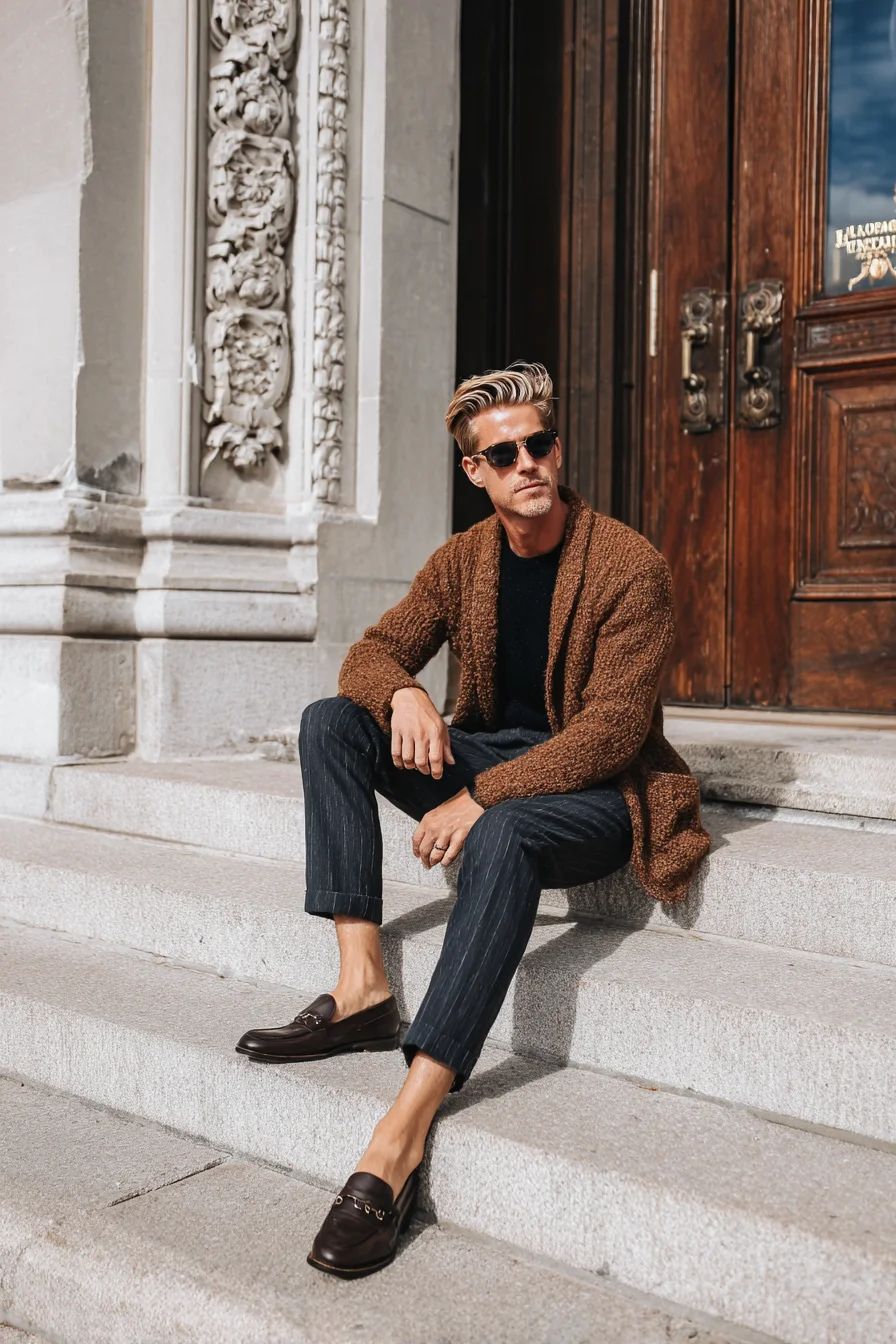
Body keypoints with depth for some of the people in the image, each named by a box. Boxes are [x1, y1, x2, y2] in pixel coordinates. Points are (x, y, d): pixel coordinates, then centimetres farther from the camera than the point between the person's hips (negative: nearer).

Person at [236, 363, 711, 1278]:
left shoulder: (630, 567, -13)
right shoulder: (463, 560, 5)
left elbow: (612, 728, -20)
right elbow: (371, 652, 4)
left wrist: (480, 798, -28)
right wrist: (403, 694, -22)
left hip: (596, 790, -6)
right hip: (486, 754, 7)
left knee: (504, 834, -40)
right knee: (329, 723, -12)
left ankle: (400, 1137, -44)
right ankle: (362, 988, -21)